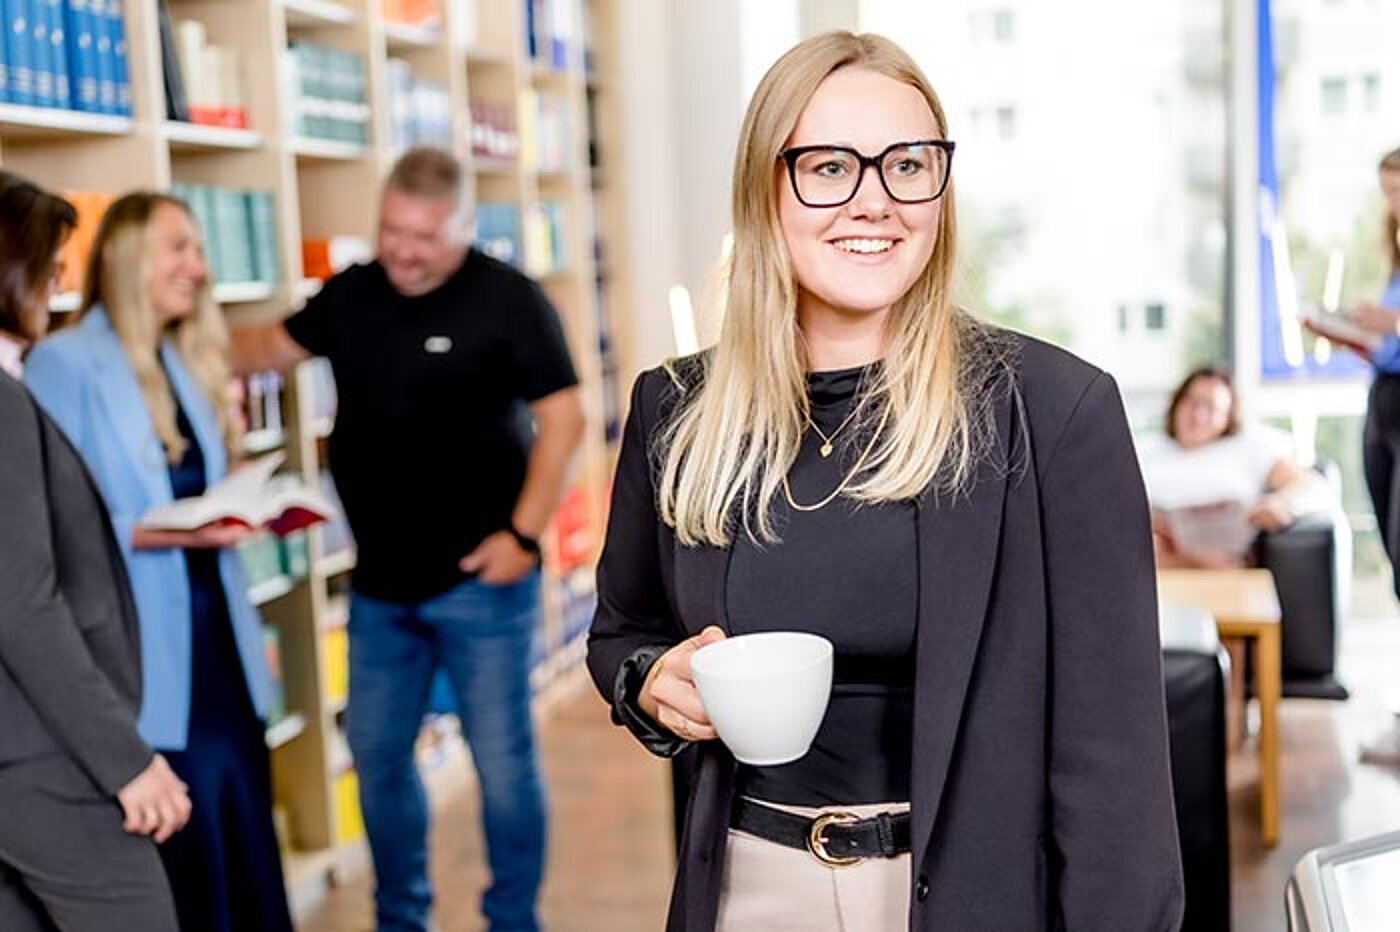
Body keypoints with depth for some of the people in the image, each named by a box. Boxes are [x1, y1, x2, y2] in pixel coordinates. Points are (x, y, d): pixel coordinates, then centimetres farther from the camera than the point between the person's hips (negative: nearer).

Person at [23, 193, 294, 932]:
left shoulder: (185, 363, 16)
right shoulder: (64, 362, -8)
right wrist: (147, 534, -24)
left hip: (216, 634, 7)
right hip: (144, 659, -7)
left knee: (249, 851, 11)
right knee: (180, 866, 2)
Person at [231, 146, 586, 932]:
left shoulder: (508, 299, -10)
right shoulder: (352, 294, 6)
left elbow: (563, 418, -12)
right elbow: (274, 346, 20)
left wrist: (524, 532, -17)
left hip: (479, 579, -5)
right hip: (380, 582, 6)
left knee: (503, 761, 4)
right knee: (377, 756, 14)